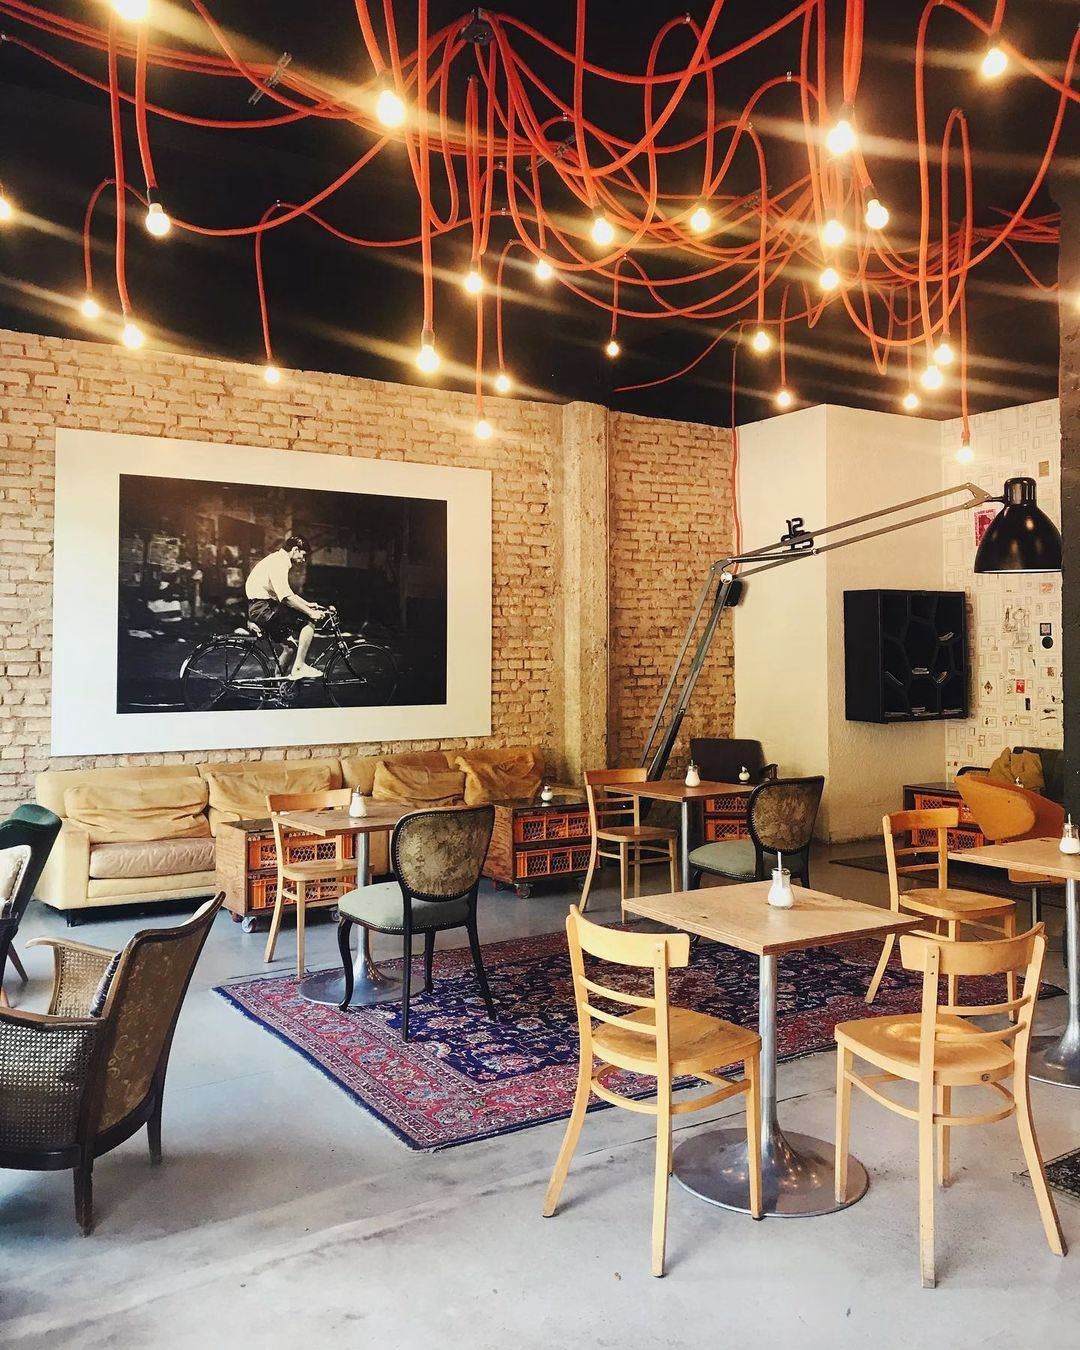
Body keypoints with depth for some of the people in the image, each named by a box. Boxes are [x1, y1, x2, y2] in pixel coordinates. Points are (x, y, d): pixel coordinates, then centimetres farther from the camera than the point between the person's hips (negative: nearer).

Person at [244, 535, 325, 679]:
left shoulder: (278, 560, 19)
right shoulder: (278, 562, -15)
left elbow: (287, 593, 28)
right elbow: (286, 597, -25)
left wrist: (308, 604, 21)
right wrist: (310, 612, -22)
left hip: (260, 609, 11)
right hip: (263, 608, -11)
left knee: (293, 642, 18)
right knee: (308, 622, -13)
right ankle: (299, 667, -11)